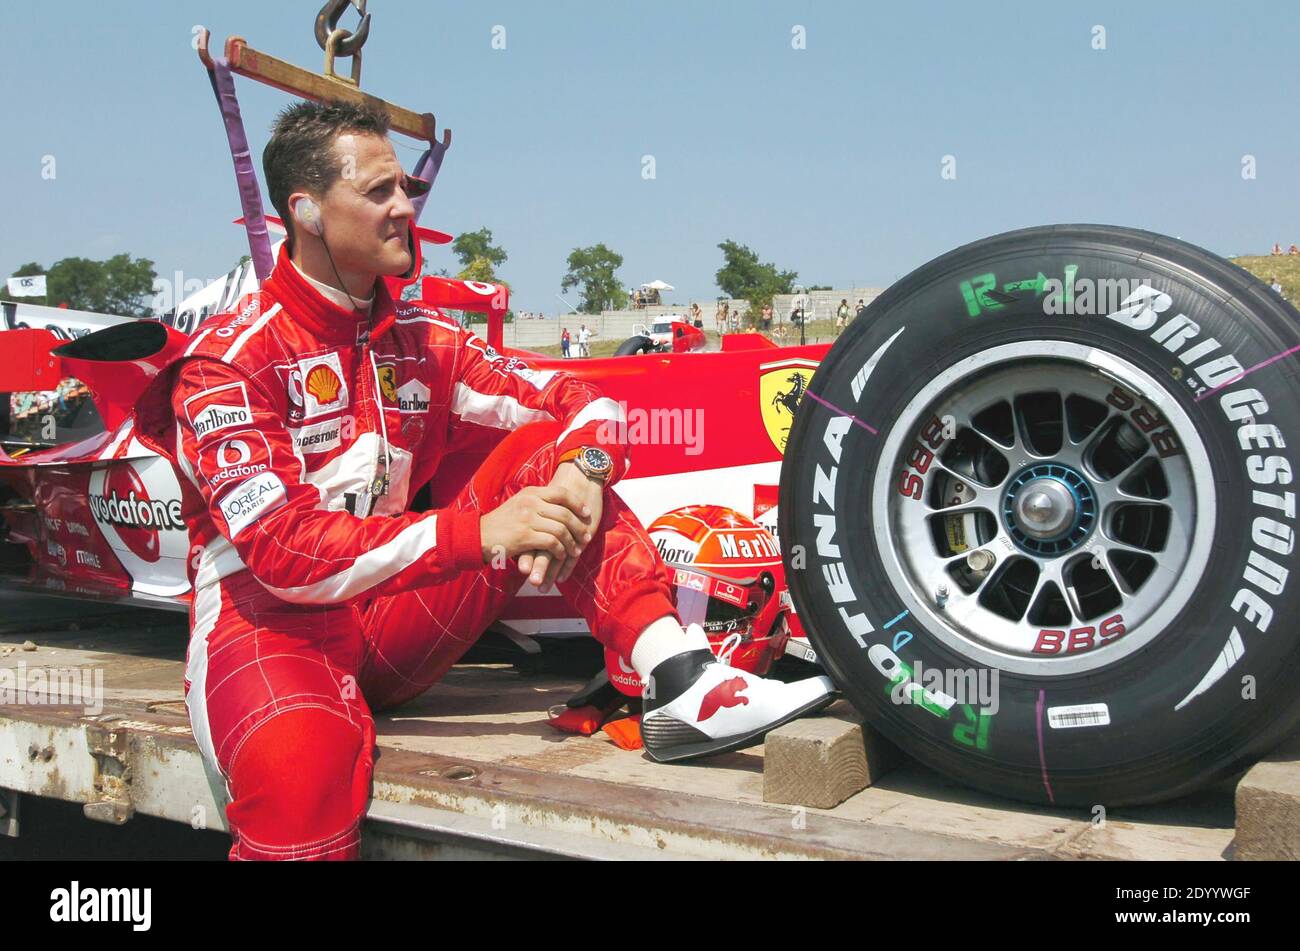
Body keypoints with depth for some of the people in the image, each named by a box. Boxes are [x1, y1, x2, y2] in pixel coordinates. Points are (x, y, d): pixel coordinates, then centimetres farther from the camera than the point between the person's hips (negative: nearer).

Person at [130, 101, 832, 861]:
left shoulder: (420, 339, 7)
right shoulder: (229, 360, -11)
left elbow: (576, 400, 5)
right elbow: (283, 550, -22)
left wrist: (582, 471, -20)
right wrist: (473, 534, -29)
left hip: (399, 624, 6)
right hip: (268, 618, -5)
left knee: (546, 450, -10)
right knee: (298, 766, -41)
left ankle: (680, 684, -22)